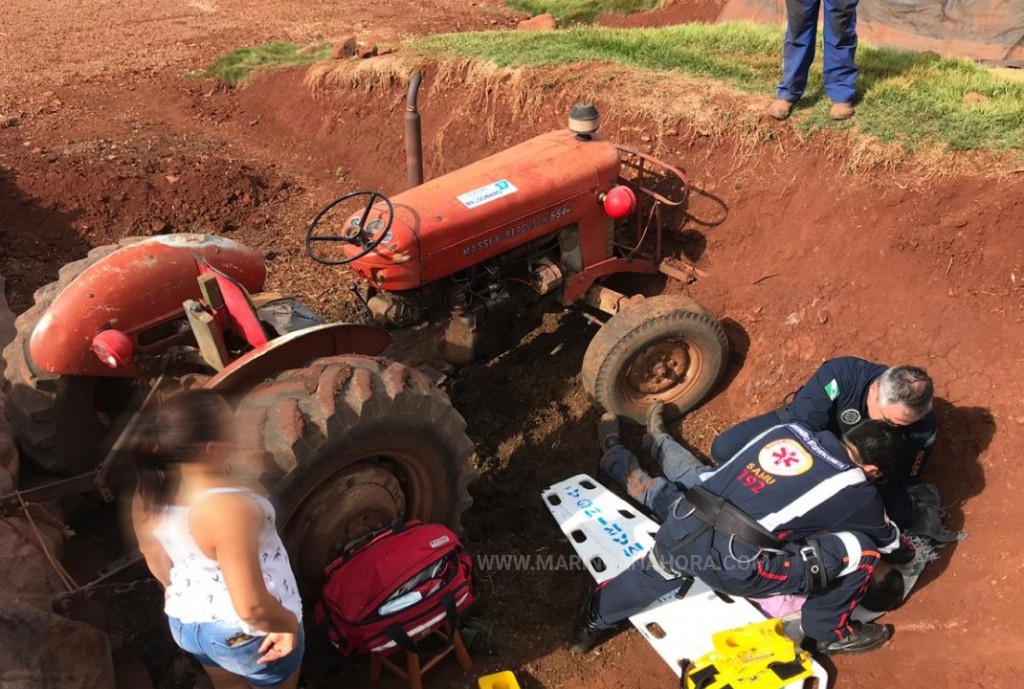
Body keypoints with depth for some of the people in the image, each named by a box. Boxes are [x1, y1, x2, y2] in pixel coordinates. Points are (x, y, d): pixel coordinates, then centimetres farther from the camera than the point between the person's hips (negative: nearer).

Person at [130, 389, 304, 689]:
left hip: (185, 625, 6)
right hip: (244, 634, -6)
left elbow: (156, 561, 5)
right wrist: (289, 622, -15)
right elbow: (251, 606, -33)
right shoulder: (229, 507, -36)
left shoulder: (147, 495, -12)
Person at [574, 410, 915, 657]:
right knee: (861, 549, 6)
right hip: (733, 565, -5)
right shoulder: (860, 493, 9)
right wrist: (909, 552, 52)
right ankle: (828, 633, 26)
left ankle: (593, 622, 52)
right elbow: (892, 545, 30)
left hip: (680, 530, 5)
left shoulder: (790, 429, 18)